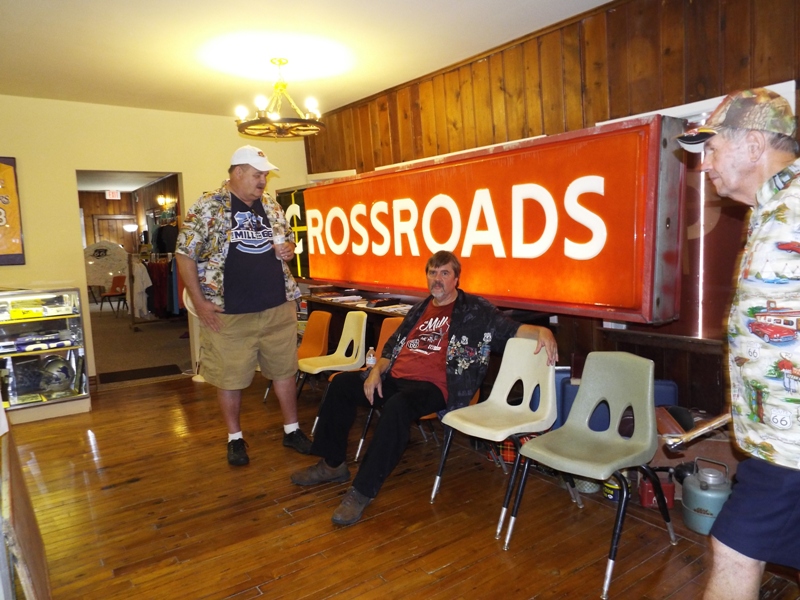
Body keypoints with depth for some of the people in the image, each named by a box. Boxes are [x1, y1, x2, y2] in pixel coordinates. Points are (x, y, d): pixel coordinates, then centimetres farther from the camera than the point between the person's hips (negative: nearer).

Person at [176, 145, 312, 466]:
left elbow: (287, 241, 21)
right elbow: (185, 255, -7)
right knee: (230, 378, 8)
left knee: (284, 370, 13)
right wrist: (200, 303, -11)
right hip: (230, 314, -4)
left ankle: (292, 430, 28)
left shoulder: (271, 205, 9)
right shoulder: (207, 207, -7)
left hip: (278, 308, 5)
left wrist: (288, 249, -4)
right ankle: (235, 438, 27)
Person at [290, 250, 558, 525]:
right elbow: (393, 345, 21)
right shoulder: (420, 308, 20)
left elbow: (511, 328, -7)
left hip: (433, 387, -7)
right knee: (342, 383, -3)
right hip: (395, 379, 7)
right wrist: (376, 371, 3)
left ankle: (363, 490, -27)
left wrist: (542, 331, -28)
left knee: (396, 406, -37)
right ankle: (332, 463, 9)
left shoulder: (474, 309, 3)